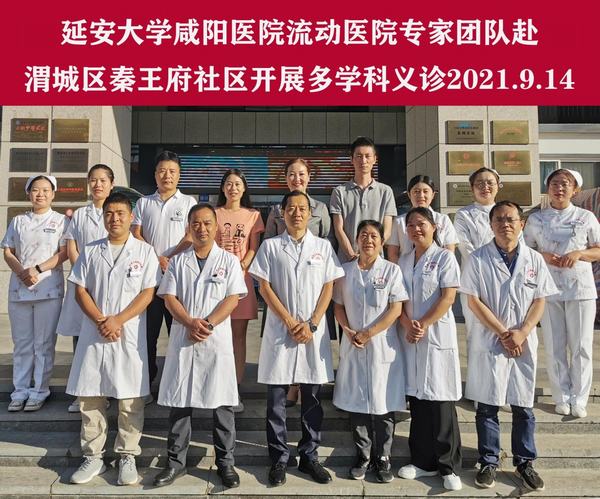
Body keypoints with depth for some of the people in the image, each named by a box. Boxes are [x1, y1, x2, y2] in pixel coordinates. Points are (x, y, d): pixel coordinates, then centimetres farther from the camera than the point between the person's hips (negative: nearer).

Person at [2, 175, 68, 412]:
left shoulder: (60, 221, 4)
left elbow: (64, 253, -4)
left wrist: (37, 269, -15)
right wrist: (21, 272, -9)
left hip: (49, 289, -3)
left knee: (43, 343, 1)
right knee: (21, 343, 8)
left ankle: (39, 391, 11)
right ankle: (20, 390, 17)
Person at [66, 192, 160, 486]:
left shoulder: (145, 252, 1)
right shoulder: (90, 251, 9)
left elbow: (147, 294, -4)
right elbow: (80, 291, 5)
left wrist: (117, 320, -14)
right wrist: (101, 321, -10)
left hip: (130, 335, -2)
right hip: (93, 333, 3)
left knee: (130, 398, 2)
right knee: (89, 396, 7)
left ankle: (127, 457, 17)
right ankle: (93, 456, 22)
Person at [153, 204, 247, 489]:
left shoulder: (229, 260, 4)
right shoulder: (178, 262, 10)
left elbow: (233, 298, -4)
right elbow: (169, 298, 2)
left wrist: (208, 324, -15)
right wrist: (190, 323, -14)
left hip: (217, 339, -2)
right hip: (182, 338, 2)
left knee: (222, 402, 3)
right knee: (179, 401, 8)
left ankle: (225, 462, 17)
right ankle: (176, 461, 23)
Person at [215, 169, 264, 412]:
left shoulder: (253, 215, 12)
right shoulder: (213, 213, 12)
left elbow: (254, 248, 6)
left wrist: (241, 268, -11)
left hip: (241, 277, 0)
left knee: (238, 335, 2)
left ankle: (235, 390, 8)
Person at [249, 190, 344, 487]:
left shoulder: (323, 247, 7)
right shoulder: (270, 246, 3)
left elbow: (328, 288, 3)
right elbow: (265, 287, -2)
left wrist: (311, 324, -8)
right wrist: (291, 323, -9)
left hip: (314, 331, 1)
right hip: (280, 331, -1)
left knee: (312, 397, 8)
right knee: (276, 398, 4)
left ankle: (309, 455, 22)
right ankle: (279, 458, 17)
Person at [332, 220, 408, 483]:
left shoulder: (392, 270, -1)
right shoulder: (345, 270, 6)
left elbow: (396, 309, -6)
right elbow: (338, 306, 8)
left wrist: (368, 333, -13)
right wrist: (349, 331, -10)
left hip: (383, 345, -2)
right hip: (353, 346, 2)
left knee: (383, 403, 4)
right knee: (356, 401, 8)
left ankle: (382, 457, 20)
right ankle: (362, 456, 25)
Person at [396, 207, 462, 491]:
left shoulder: (444, 257, -2)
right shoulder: (404, 260, 13)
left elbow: (448, 297, -10)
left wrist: (424, 325, -15)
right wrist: (408, 325, -8)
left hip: (437, 334, -5)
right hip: (410, 336, 5)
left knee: (440, 399, -1)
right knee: (417, 398, 9)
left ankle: (449, 466, 12)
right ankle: (423, 461, 22)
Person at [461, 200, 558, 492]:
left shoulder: (534, 259, 3)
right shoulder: (478, 259, -5)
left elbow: (539, 301, 3)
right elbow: (474, 301, -8)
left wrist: (521, 332, -11)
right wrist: (503, 333, -12)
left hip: (524, 343, 2)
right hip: (488, 343, -2)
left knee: (523, 407, 12)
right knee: (487, 406, 7)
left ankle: (524, 462, 28)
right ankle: (489, 462, 22)